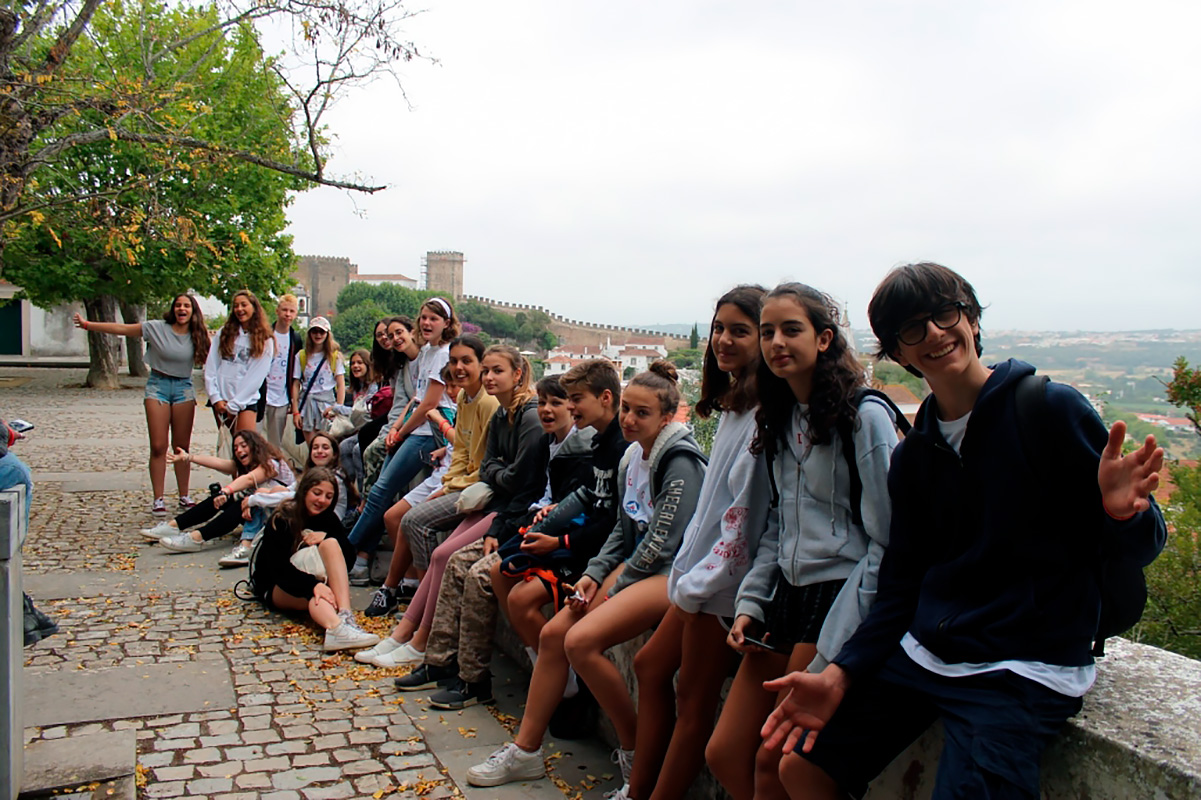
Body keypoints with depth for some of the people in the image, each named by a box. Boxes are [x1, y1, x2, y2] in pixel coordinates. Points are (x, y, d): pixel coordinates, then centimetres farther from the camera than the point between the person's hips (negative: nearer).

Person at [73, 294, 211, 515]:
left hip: (184, 388, 1)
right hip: (158, 385, -1)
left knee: (182, 447, 6)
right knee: (158, 446, -3)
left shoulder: (197, 336, 0)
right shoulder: (157, 328, -5)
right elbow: (121, 328, -3)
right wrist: (87, 324, -5)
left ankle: (184, 497, 14)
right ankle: (158, 499, 3)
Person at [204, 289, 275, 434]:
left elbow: (256, 376, -5)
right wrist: (215, 397, -5)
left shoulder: (265, 340, 0)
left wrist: (234, 405, -9)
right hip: (220, 400, 3)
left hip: (245, 400, -3)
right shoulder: (225, 332, 9)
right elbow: (210, 367, 5)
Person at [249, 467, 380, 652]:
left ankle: (345, 616, -44)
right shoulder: (281, 521, -13)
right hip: (276, 588, -4)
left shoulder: (328, 518, 4)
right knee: (314, 595, -37)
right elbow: (280, 569, -25)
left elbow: (349, 557, -5)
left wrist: (327, 537, -23)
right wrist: (313, 585, -41)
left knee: (330, 543, -25)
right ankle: (337, 629, -69)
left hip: (319, 582, 4)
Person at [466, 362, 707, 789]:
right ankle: (525, 750, 11)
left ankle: (635, 751, -5)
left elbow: (663, 541, -18)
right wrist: (593, 575, 3)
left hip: (671, 573, -9)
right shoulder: (633, 456, 11)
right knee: (553, 634, -2)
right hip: (634, 566, 9)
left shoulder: (681, 462, -15)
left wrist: (614, 590, -12)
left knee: (581, 640, -25)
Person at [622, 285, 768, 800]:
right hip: (702, 569, 10)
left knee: (694, 699, 2)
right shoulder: (733, 405, 11)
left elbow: (747, 507, -21)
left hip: (724, 577, -10)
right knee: (650, 666, 17)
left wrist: (703, 578, -15)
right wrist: (688, 569, 14)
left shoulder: (762, 414, -19)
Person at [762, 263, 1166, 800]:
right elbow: (901, 585, 10)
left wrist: (1122, 512, -29)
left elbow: (1136, 552, -5)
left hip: (1025, 670, -5)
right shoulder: (912, 457, 8)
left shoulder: (1052, 409, -8)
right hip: (921, 655, 5)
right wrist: (838, 676, -2)